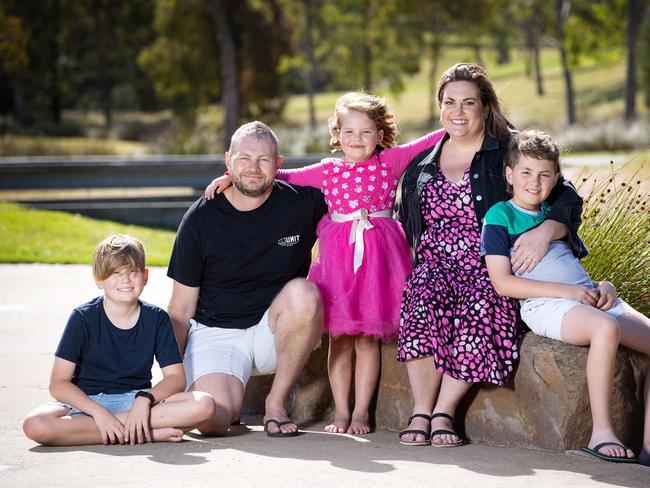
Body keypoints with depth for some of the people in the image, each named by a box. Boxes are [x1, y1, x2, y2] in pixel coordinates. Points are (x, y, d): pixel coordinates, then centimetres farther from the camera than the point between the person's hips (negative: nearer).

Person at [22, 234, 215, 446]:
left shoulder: (157, 319, 0)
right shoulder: (83, 318, -7)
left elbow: (176, 377, -3)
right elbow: (58, 384, -11)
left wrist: (145, 399, -22)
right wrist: (99, 412, -24)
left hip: (136, 399, 1)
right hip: (87, 402, -1)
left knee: (204, 405, -24)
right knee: (35, 425, -35)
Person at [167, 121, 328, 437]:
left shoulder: (302, 203, -6)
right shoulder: (201, 219, -5)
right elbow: (181, 310, 0)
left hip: (276, 329, 1)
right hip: (216, 332, -1)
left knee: (303, 293, -33)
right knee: (211, 420, -28)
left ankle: (277, 402, -14)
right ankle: (231, 393, 13)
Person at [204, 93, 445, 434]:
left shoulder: (390, 162, 5)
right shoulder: (328, 171, 10)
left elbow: (426, 144, 3)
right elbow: (284, 175, 14)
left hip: (377, 257, -2)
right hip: (337, 256, 2)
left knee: (368, 338, 2)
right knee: (339, 338, 4)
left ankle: (361, 412, 9)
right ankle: (341, 413, 11)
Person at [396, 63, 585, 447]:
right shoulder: (421, 166, 20)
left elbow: (567, 199, 0)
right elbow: (404, 228, 28)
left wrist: (544, 232, -21)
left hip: (490, 271, -2)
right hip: (435, 267, 3)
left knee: (480, 305, -37)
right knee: (424, 298, -34)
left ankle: (444, 412, -27)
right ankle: (421, 412, -30)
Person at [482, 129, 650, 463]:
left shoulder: (556, 215, 25)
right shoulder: (500, 216, 4)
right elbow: (502, 283, -6)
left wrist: (603, 285, 6)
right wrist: (566, 290, -13)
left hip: (590, 298, 8)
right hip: (545, 305, -7)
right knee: (606, 327, -37)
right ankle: (601, 433, -34)